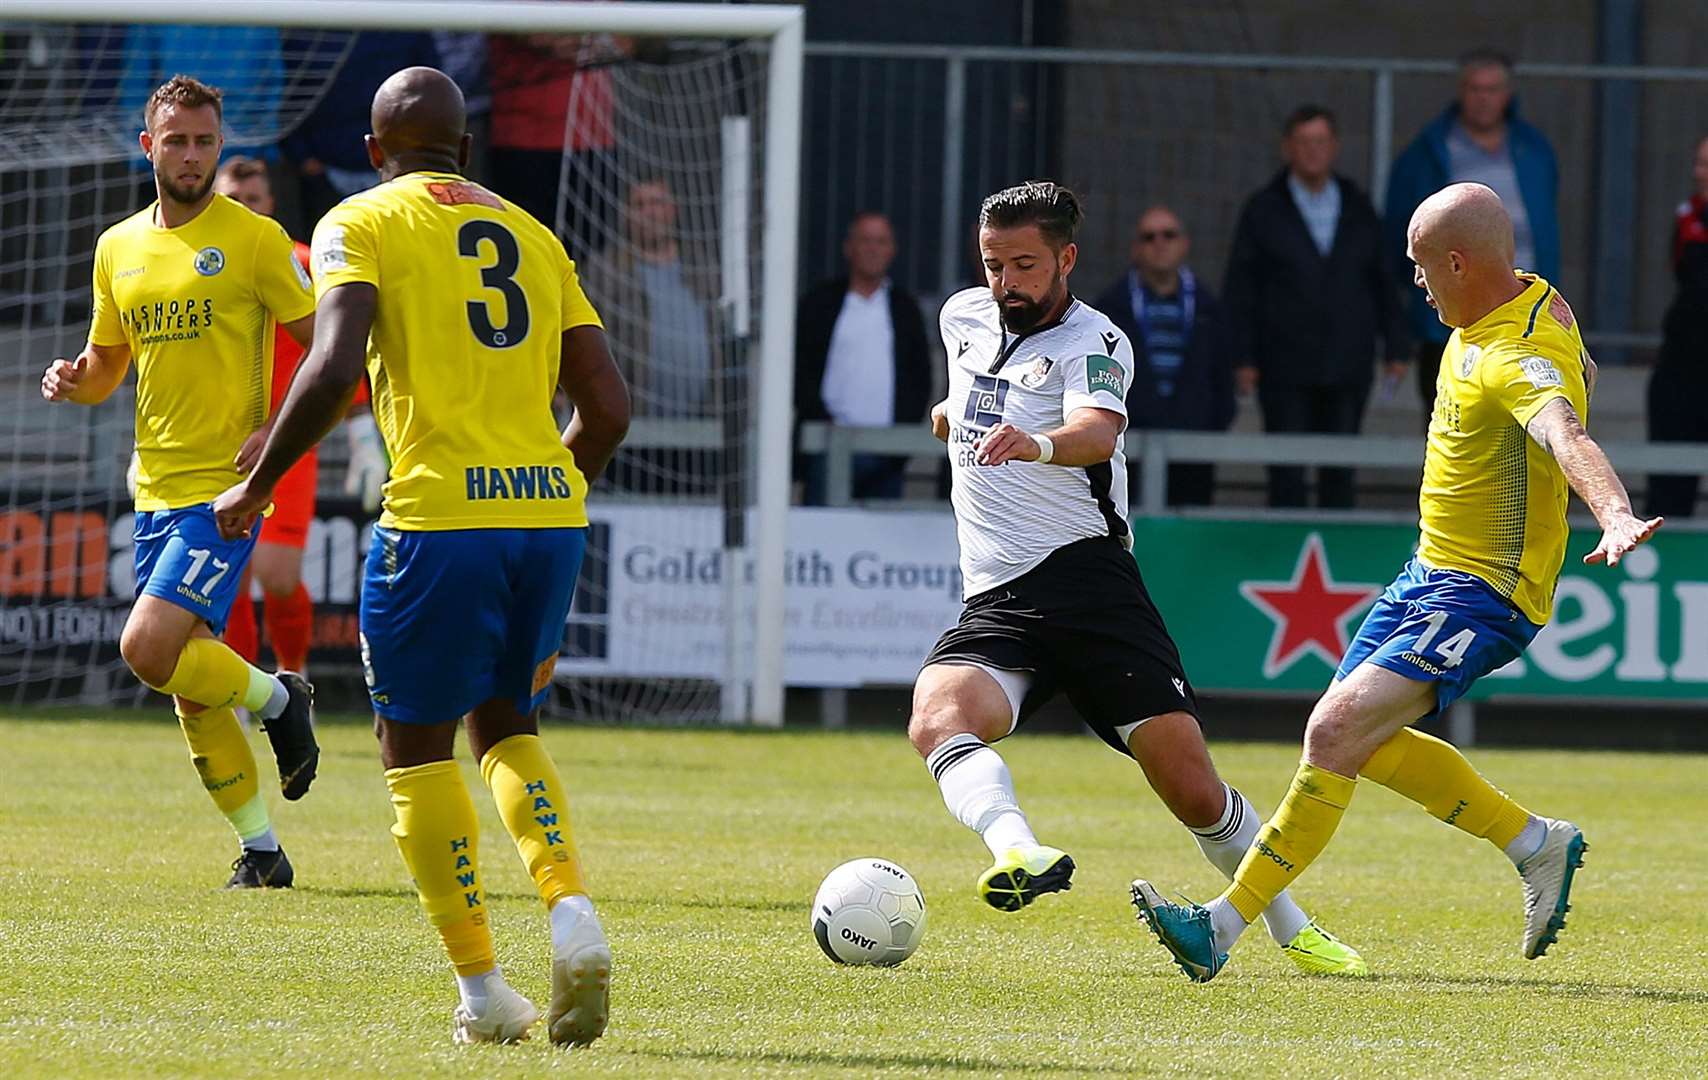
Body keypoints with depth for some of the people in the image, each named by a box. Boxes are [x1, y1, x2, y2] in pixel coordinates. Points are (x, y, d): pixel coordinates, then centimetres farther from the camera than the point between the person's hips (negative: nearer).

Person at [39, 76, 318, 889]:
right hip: (155, 488, 6)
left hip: (226, 488, -6)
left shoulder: (254, 239, -6)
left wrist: (280, 432, -17)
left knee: (148, 647, -20)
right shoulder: (118, 248, 11)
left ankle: (277, 699, 6)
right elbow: (106, 366, 21)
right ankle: (260, 852, 18)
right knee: (192, 690, 7)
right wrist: (72, 383, -2)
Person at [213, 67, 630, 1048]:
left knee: (418, 746, 9)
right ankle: (573, 912, -1)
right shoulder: (533, 237, 18)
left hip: (440, 516, -5)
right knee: (508, 724, 23)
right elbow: (609, 408, 13)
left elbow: (334, 369, -14)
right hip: (551, 512, 5)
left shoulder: (360, 225, 3)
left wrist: (259, 485, -2)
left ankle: (482, 989, 4)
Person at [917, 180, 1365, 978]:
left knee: (1190, 784, -9)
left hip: (1087, 575, -4)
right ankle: (1019, 855, -55)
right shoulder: (962, 316, 14)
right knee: (937, 715, -30)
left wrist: (1037, 444, -49)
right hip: (994, 604, 4)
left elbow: (1098, 432, -30)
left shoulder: (1092, 342, -6)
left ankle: (1290, 930, 12)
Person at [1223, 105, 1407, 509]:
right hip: (1286, 369, -2)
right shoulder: (1263, 212, 5)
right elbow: (1239, 290, 2)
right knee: (1287, 474, -5)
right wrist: (1244, 358, -6)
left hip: (1347, 367, 2)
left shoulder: (1359, 212, 12)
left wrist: (1395, 349, 6)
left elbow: (1383, 284, 14)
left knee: (1340, 474, 2)